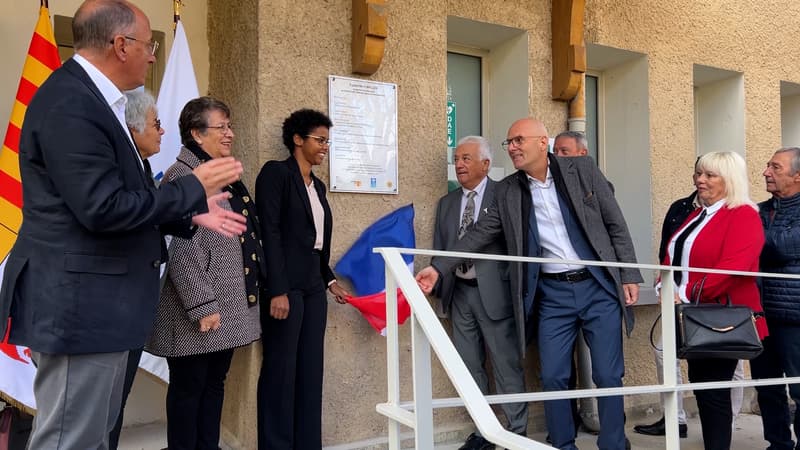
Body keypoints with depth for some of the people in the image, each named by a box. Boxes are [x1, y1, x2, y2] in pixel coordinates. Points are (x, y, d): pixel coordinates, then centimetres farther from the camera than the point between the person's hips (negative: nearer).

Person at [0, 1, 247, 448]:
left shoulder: (91, 97, 13)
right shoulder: (70, 103, -19)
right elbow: (103, 208, -25)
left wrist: (191, 214, 11)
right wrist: (194, 187, -14)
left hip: (95, 304, 10)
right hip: (79, 305, -10)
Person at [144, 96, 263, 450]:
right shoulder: (182, 175, -11)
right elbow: (180, 249, -18)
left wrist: (252, 290, 18)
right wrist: (202, 304, -20)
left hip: (232, 306, 9)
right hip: (200, 310, -8)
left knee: (215, 384, 16)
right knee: (189, 387, 4)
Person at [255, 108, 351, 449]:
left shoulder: (318, 185, 18)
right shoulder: (276, 173, -5)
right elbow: (269, 233, -13)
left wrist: (329, 280, 13)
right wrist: (277, 290, -19)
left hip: (313, 287, 8)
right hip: (286, 286, -7)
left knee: (311, 370, 9)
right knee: (281, 370, -2)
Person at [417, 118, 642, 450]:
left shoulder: (583, 169, -1)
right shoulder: (507, 191, 4)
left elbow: (616, 224, 1)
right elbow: (481, 234, 4)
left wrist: (629, 275, -3)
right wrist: (438, 268, -4)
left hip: (598, 287, -1)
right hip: (551, 294, 2)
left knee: (608, 376, 3)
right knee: (553, 378, 3)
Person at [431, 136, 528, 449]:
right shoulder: (446, 203, 13)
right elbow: (439, 250, 14)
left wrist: (510, 284, -13)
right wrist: (442, 291, 7)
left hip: (493, 291, -5)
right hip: (459, 293, 6)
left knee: (507, 364, 2)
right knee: (470, 367, 11)